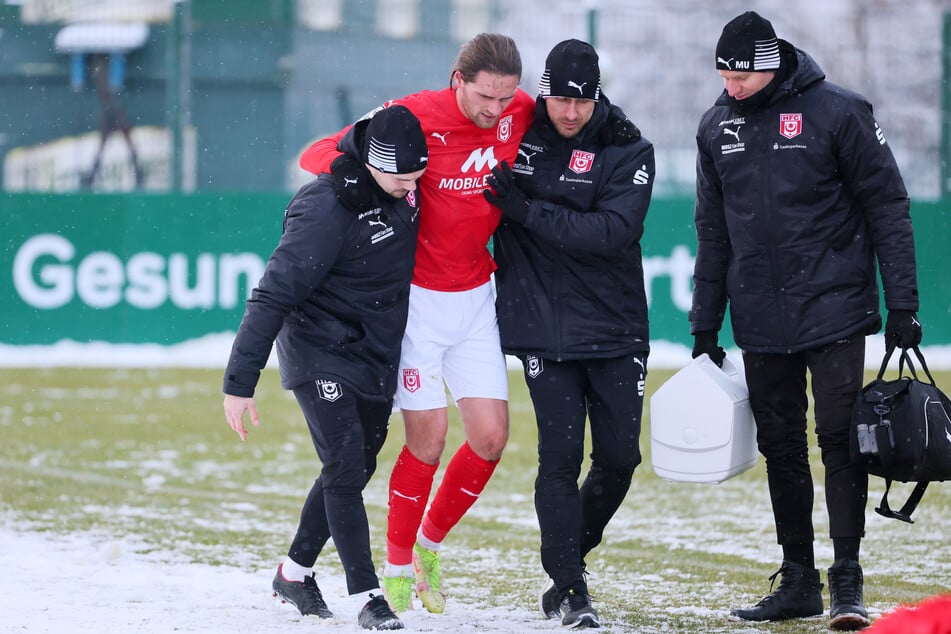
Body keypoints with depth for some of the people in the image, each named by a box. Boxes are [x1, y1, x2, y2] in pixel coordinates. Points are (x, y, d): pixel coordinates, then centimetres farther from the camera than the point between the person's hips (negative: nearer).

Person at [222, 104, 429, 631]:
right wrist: (239, 383, -27)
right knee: (345, 469, -14)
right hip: (321, 355, -8)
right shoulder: (328, 207, -26)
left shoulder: (404, 191, -5)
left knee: (354, 469, 14)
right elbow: (273, 295, -25)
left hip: (377, 358, 8)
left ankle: (295, 574, 29)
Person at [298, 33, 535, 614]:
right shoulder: (417, 118, -19)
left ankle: (430, 545, 23)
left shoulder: (520, 113, -5)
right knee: (429, 438, -6)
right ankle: (397, 569, 13)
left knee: (491, 437, 0)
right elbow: (316, 156, -17)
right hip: (416, 298, -5)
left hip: (476, 298, 5)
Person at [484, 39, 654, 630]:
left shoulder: (629, 150, -5)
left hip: (616, 331, 1)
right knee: (561, 458, -7)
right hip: (543, 329, -1)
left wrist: (527, 209, -21)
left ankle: (569, 560, 25)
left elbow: (611, 231, -18)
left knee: (619, 457, 4)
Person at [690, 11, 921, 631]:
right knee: (781, 447, 7)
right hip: (761, 322, 5)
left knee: (840, 440, -7)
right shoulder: (717, 126, 7)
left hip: (834, 310, -5)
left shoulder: (838, 111, -8)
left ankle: (848, 580, -3)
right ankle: (798, 580, 15)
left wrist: (902, 302, -9)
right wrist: (705, 323, 13)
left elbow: (887, 207, -5)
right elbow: (713, 230, 15)